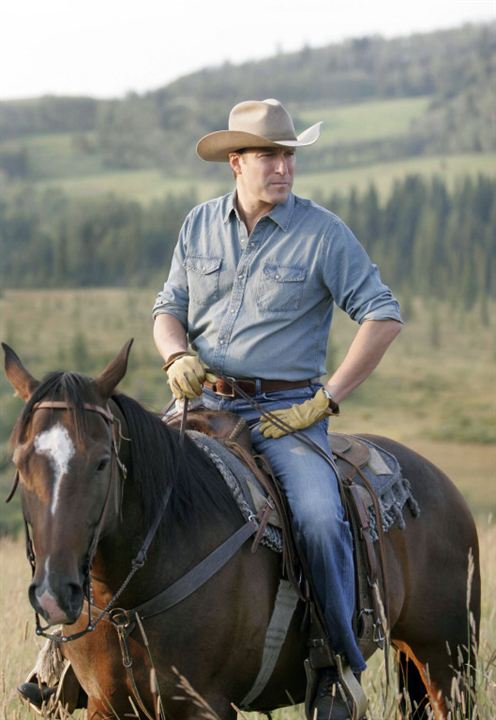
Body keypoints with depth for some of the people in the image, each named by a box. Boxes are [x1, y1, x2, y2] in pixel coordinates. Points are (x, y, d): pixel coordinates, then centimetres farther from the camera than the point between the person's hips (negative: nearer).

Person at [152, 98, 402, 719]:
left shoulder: (322, 232, -4)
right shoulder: (199, 226, 8)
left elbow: (383, 316, -5)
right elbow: (168, 307, 16)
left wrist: (326, 400, -10)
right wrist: (176, 357, -8)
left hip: (285, 409, -3)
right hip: (205, 401, 4)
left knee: (320, 519, -27)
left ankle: (340, 665, -9)